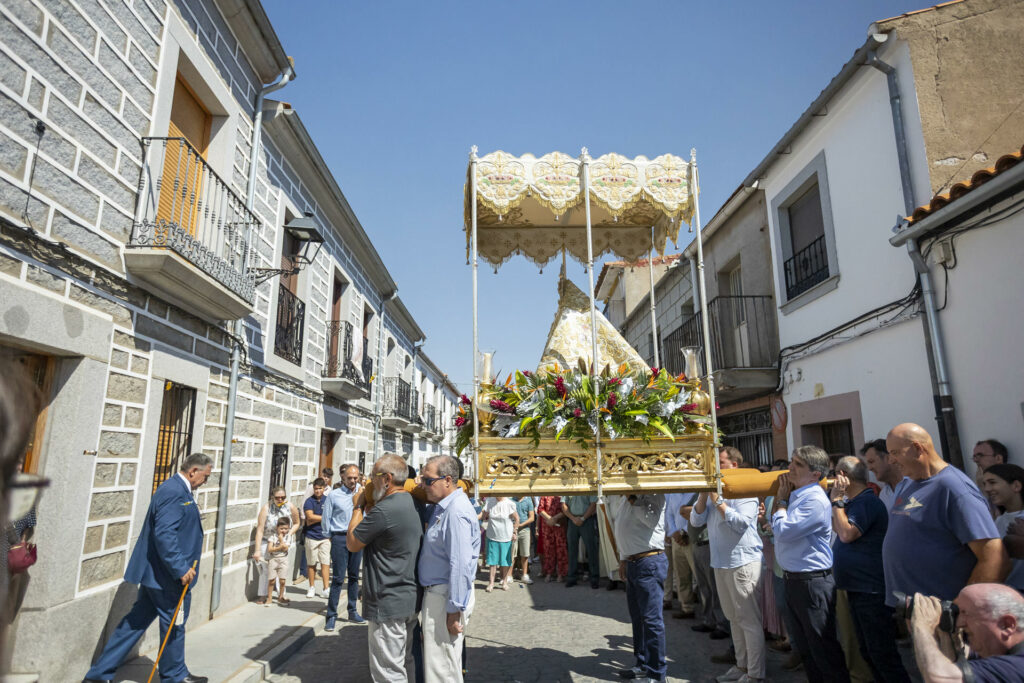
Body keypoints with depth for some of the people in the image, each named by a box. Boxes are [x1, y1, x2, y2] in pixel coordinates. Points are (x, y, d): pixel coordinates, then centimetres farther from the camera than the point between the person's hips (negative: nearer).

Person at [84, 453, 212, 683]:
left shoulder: (175, 489, 11)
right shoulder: (174, 492, -23)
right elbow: (164, 534, -28)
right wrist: (181, 569, -25)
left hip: (153, 572, 10)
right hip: (167, 575, -10)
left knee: (136, 621, 17)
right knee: (174, 624, 8)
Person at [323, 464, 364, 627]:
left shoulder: (362, 493, 6)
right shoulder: (333, 495, -2)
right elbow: (326, 518, 3)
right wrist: (329, 538, 5)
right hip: (340, 538, -3)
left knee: (354, 576, 12)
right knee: (338, 578, -3)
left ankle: (352, 612, 23)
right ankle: (331, 615, 6)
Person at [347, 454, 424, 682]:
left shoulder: (383, 510, -24)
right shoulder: (410, 503, 6)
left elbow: (352, 544, -11)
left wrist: (358, 507, -2)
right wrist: (368, 508, 8)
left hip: (388, 604, -9)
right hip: (409, 599, 9)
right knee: (404, 663, 23)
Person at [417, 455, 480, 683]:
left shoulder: (456, 511, -23)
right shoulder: (443, 506, 8)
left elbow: (460, 566, -26)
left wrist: (454, 610, -23)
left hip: (446, 597, -10)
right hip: (435, 593, 10)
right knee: (441, 662, 22)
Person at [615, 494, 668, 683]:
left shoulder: (653, 493, -11)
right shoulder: (626, 498, 14)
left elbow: (652, 520, -27)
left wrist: (633, 500, -21)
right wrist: (624, 559, 21)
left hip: (649, 562, -9)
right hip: (632, 563, 9)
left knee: (651, 619, -3)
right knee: (637, 618, 16)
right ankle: (643, 665, 29)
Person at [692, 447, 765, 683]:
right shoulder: (713, 489, 10)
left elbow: (741, 523, -22)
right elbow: (696, 519, 3)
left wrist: (717, 499, -20)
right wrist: (704, 493, -9)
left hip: (743, 562, -7)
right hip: (720, 563, 8)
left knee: (750, 620, 1)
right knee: (734, 618, 18)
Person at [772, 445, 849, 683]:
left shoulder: (815, 500, -21)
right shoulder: (795, 494, 7)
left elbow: (783, 531, -24)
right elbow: (776, 528, 11)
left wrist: (782, 500, -11)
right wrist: (781, 497, 4)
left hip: (812, 582, -9)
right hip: (793, 579, 10)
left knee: (823, 649, 3)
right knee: (804, 646, 21)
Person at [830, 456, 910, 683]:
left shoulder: (867, 502, -17)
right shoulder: (853, 502, 13)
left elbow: (847, 534, -24)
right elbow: (837, 528, 15)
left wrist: (837, 500, -18)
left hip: (871, 590, -10)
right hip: (856, 588, 10)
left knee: (881, 653, -2)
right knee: (866, 650, 18)